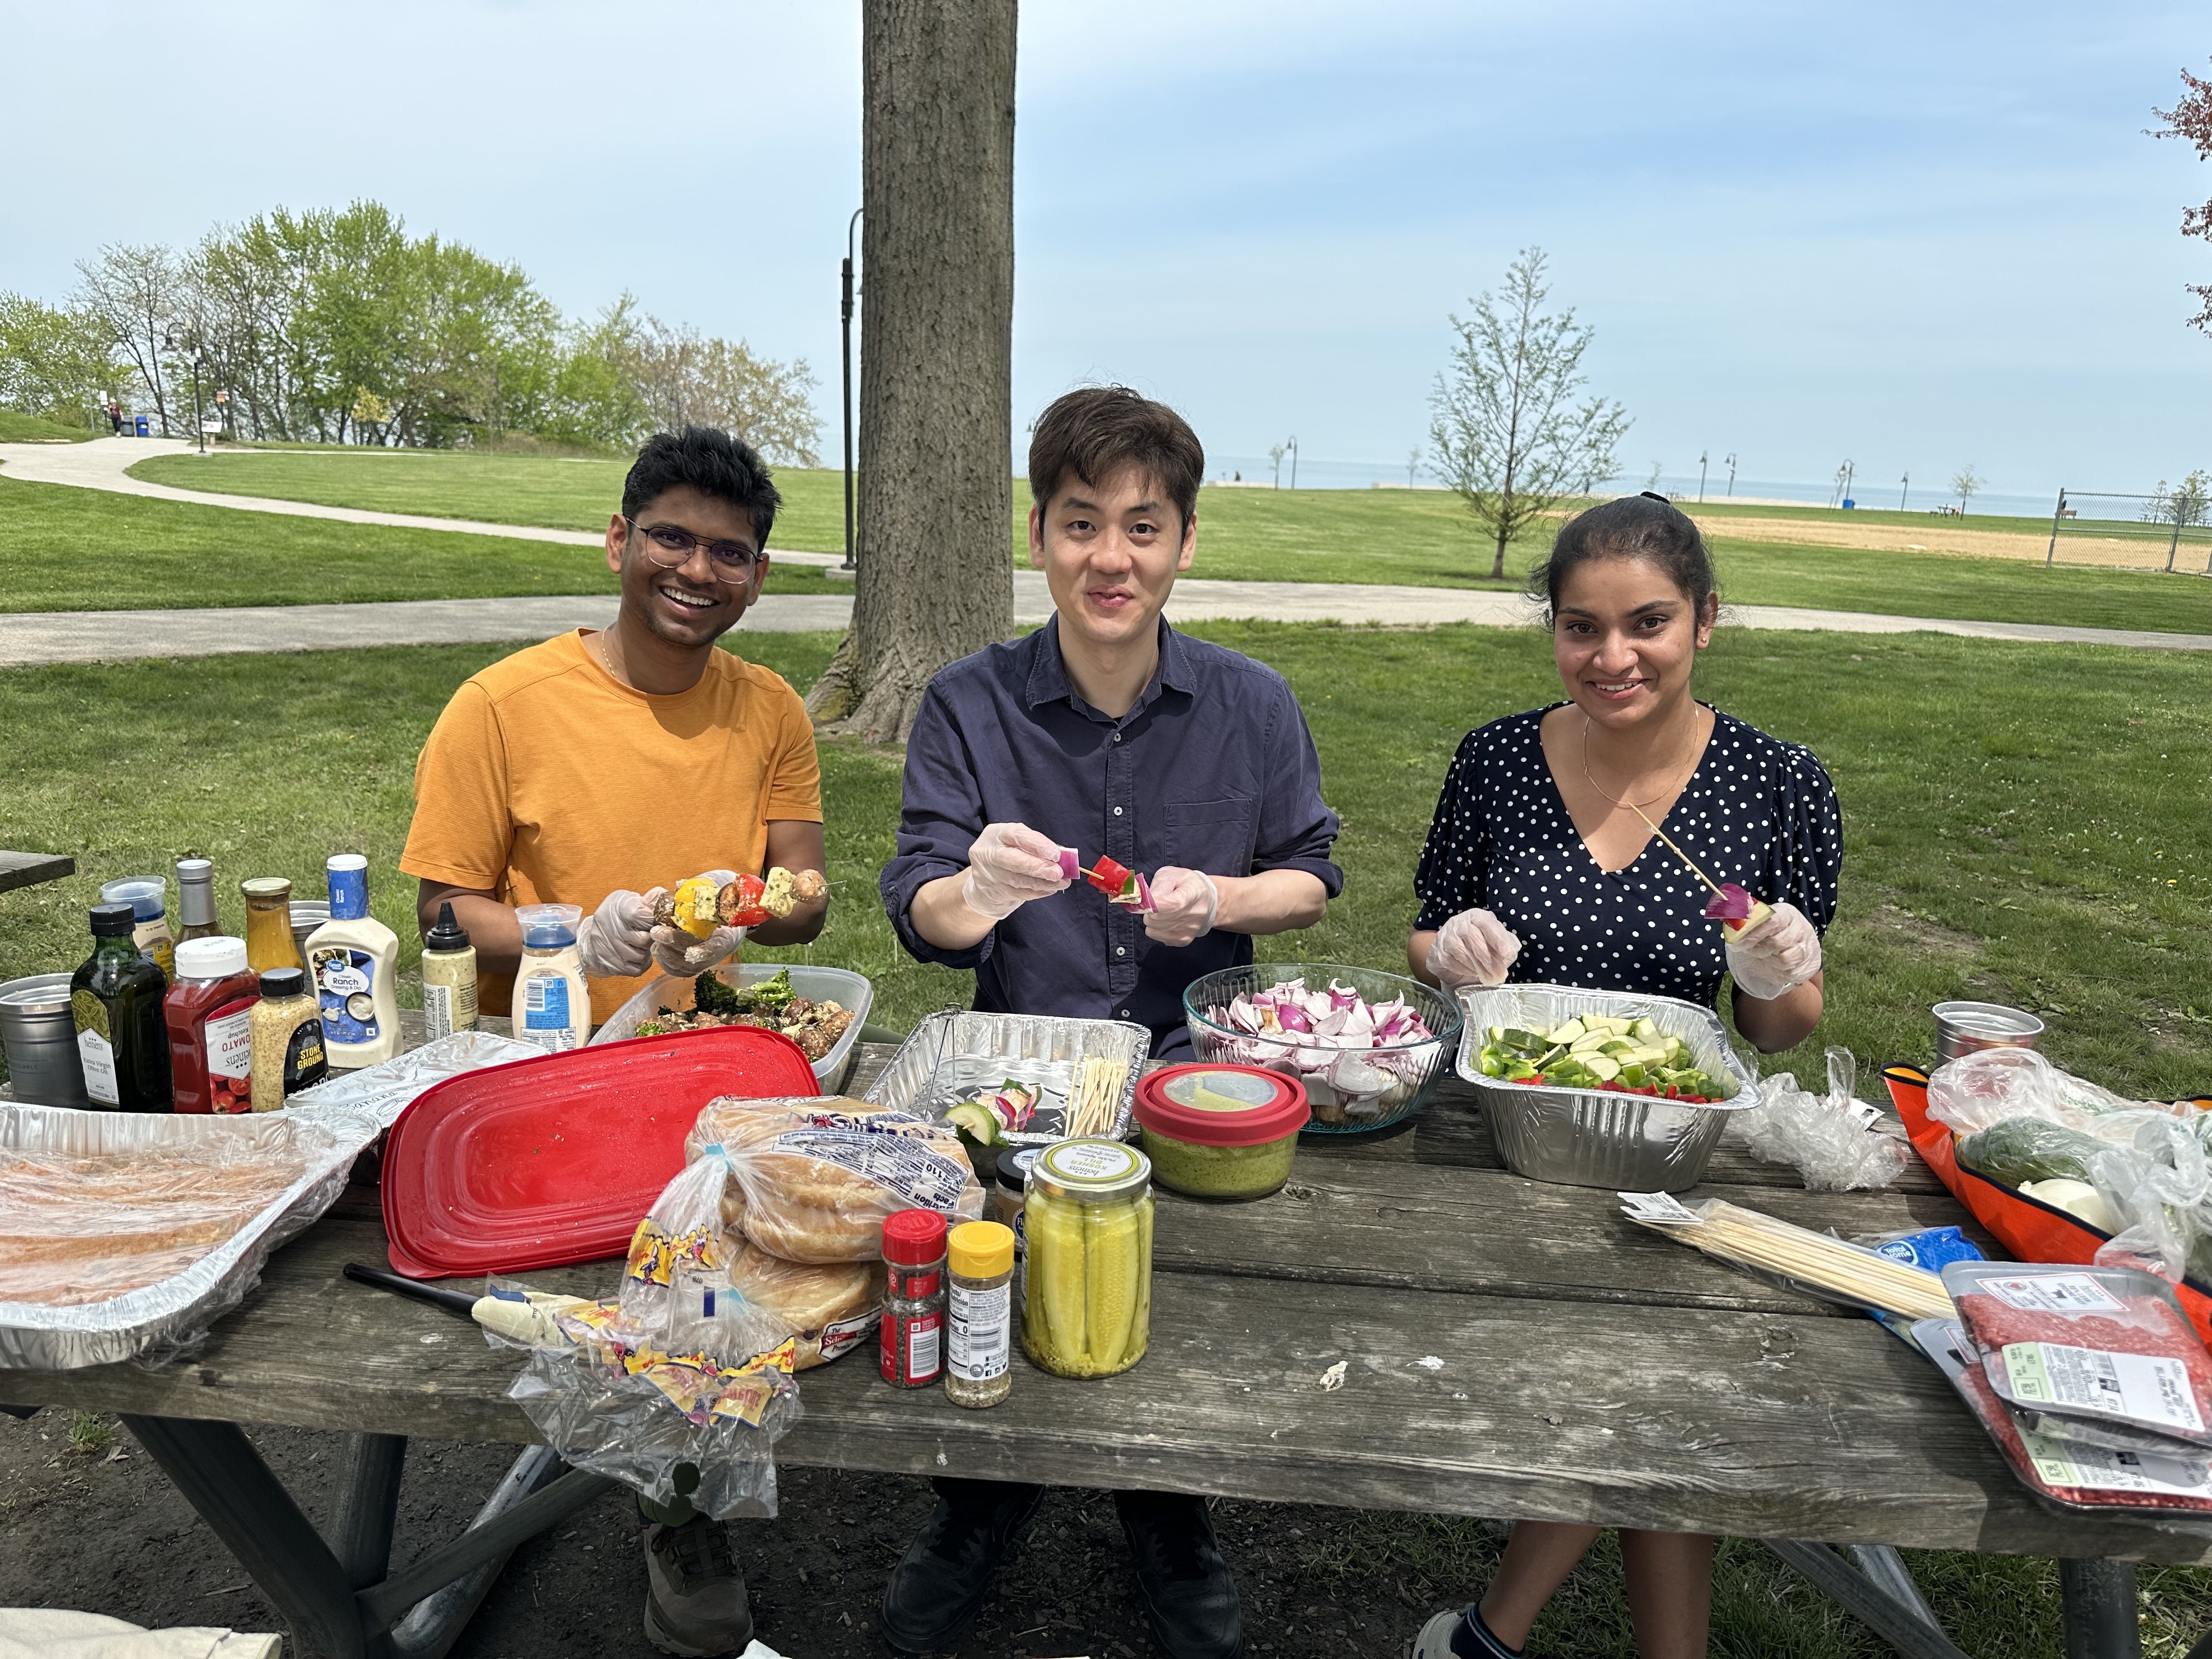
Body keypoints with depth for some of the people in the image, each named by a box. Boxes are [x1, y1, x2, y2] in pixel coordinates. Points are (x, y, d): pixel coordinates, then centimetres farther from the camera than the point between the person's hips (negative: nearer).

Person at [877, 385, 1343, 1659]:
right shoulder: (969, 706, -3)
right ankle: (988, 1493, 18)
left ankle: (1169, 1508, 20)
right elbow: (918, 917, -7)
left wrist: (1218, 900, -12)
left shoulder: (1253, 706, -1)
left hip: (1199, 1059, 1)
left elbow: (1314, 879, 9)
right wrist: (975, 893, -31)